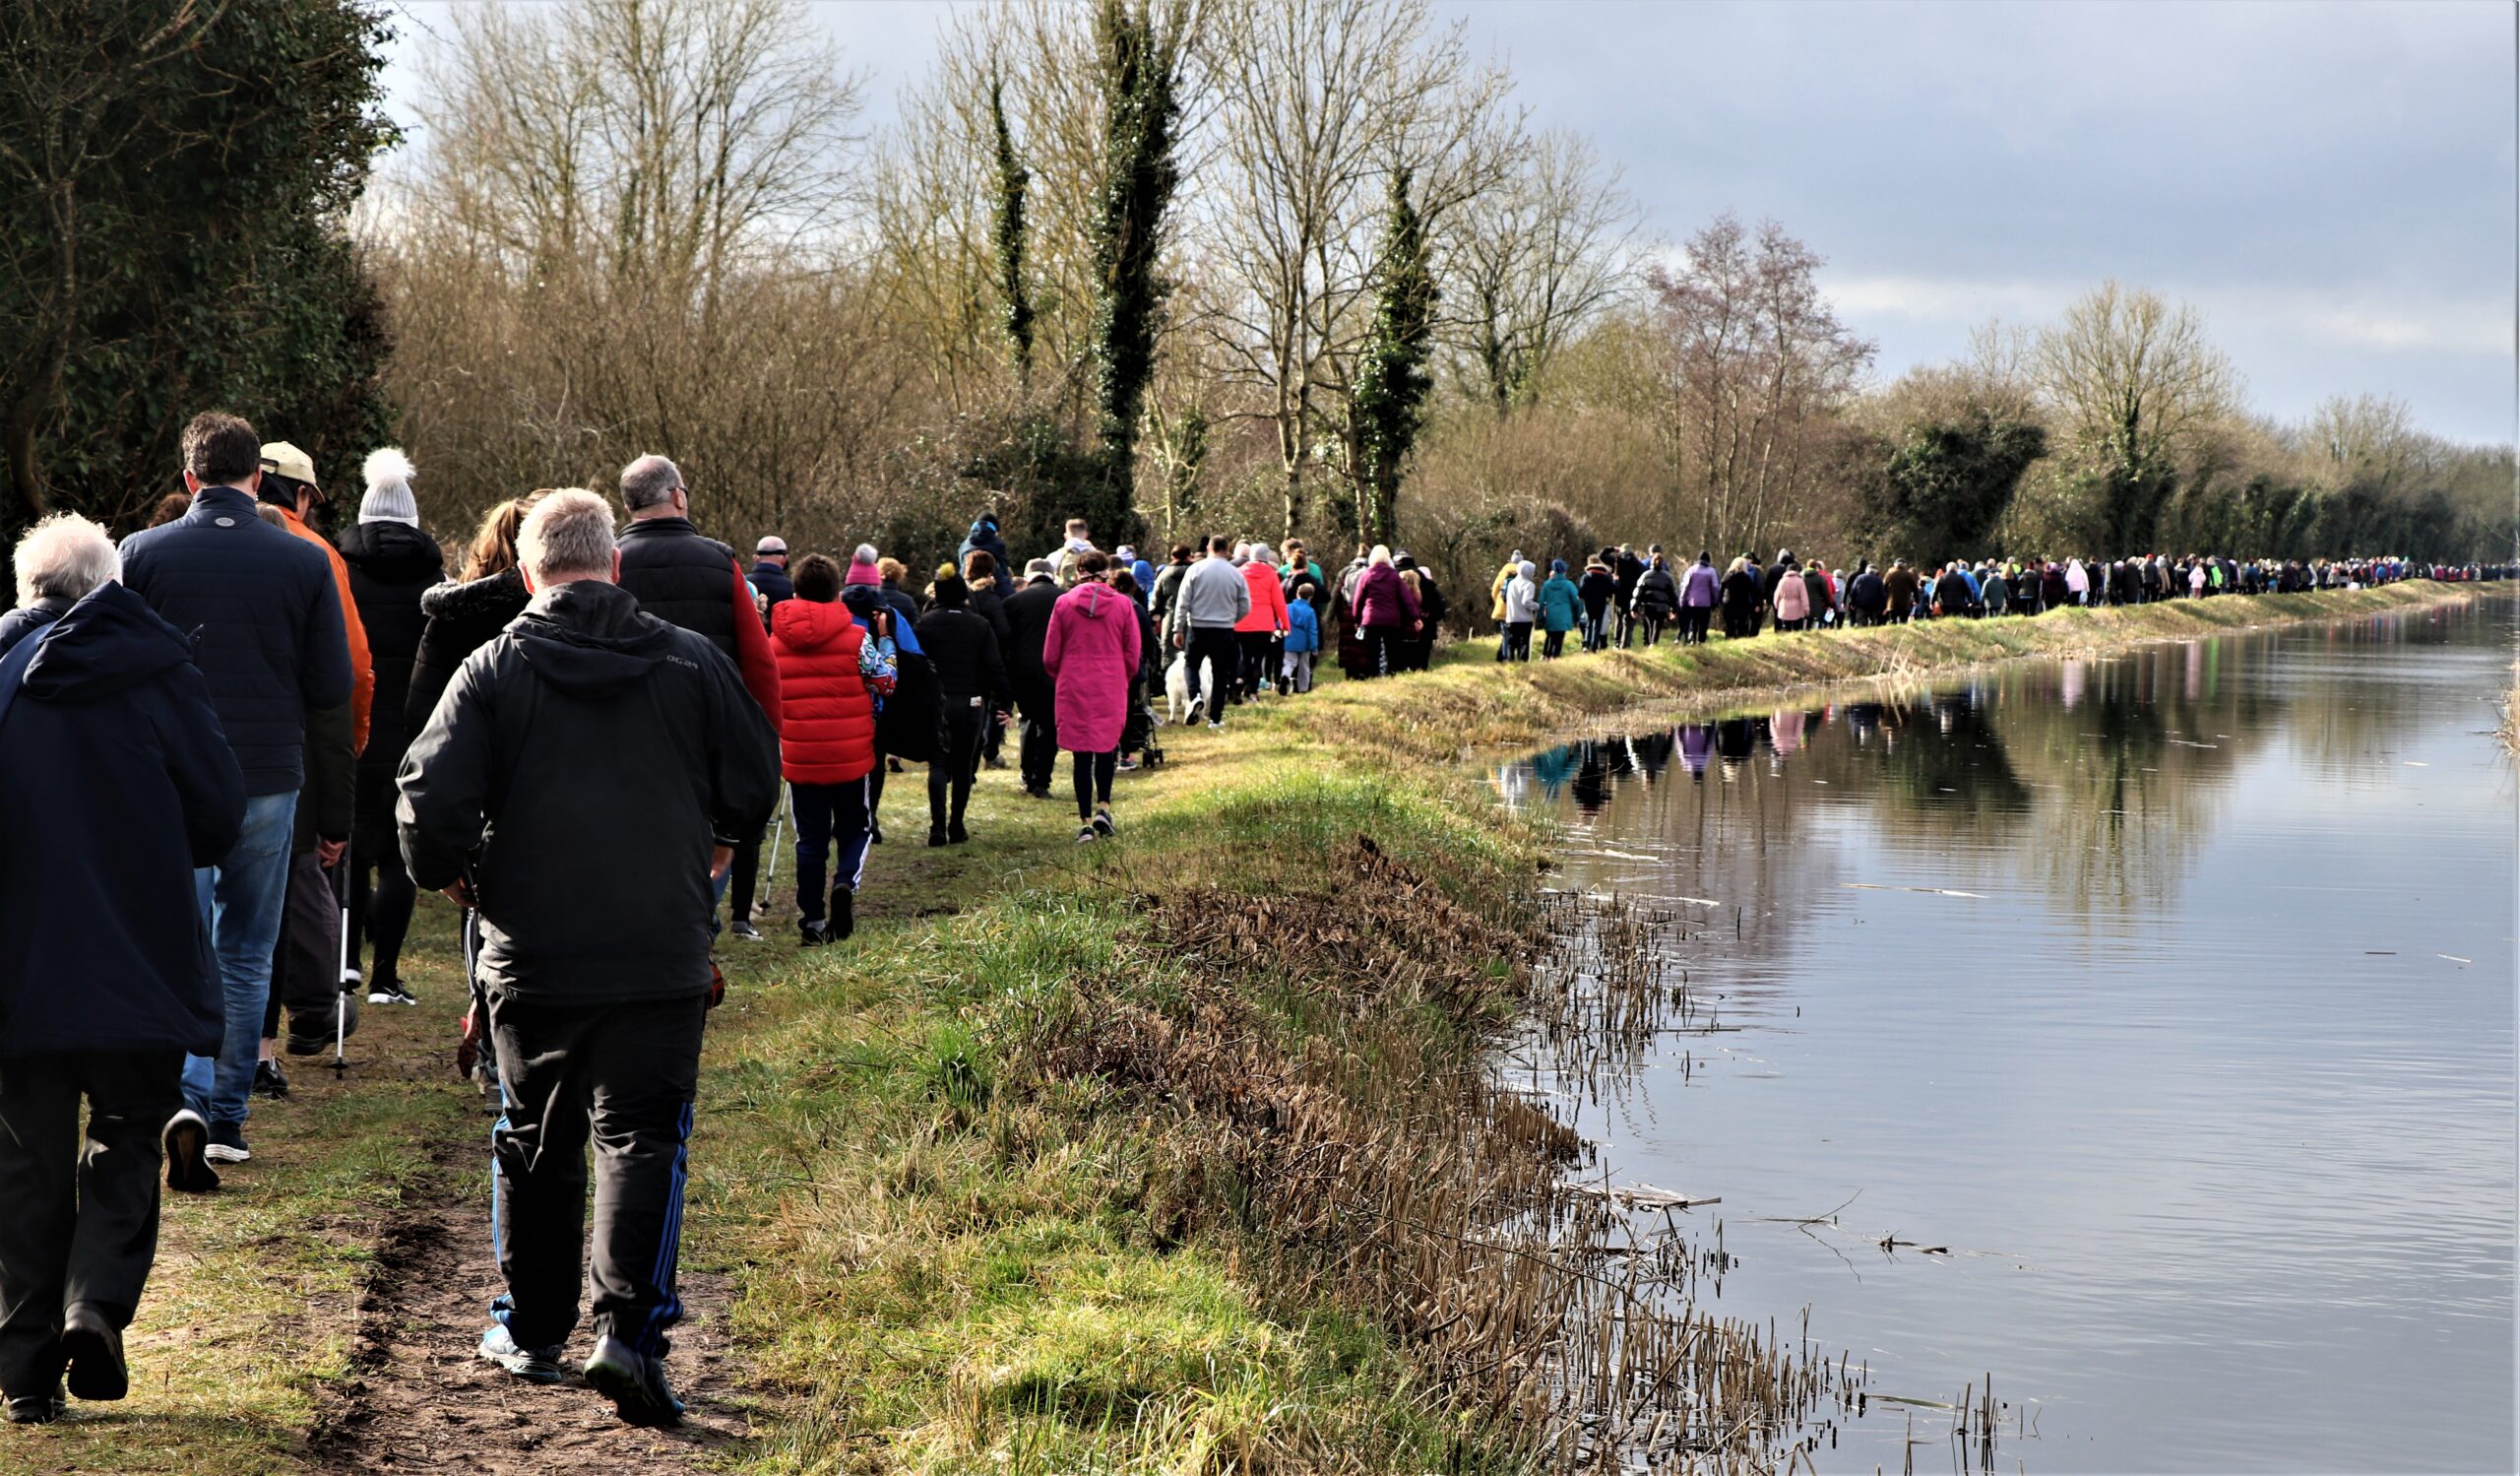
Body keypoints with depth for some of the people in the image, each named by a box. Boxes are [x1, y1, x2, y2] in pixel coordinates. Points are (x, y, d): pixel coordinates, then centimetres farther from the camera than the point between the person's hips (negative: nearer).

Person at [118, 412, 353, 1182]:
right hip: (269, 781, 1)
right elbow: (334, 686, -2)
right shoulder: (305, 563, -5)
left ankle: (187, 1098, -17)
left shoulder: (143, 554, -6)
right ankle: (229, 1118, 19)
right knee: (246, 957, 14)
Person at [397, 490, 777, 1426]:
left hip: (530, 957, 1)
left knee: (536, 1142, 16)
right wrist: (712, 843, 27)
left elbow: (430, 796, -11)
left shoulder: (494, 670, -3)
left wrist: (450, 875, 8)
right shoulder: (693, 663, 1)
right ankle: (630, 1329, -17)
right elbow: (756, 785, 7)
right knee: (643, 1137, 0)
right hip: (662, 955, -1)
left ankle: (532, 1331, 26)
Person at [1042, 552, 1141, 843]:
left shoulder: (1064, 604, -3)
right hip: (1111, 688, 0)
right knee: (1107, 747, 17)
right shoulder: (1123, 604, -2)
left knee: (1081, 754, 4)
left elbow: (1050, 656, 1)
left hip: (1074, 688, 0)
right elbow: (1133, 655, 3)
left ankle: (1085, 821, 4)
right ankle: (1103, 806, 4)